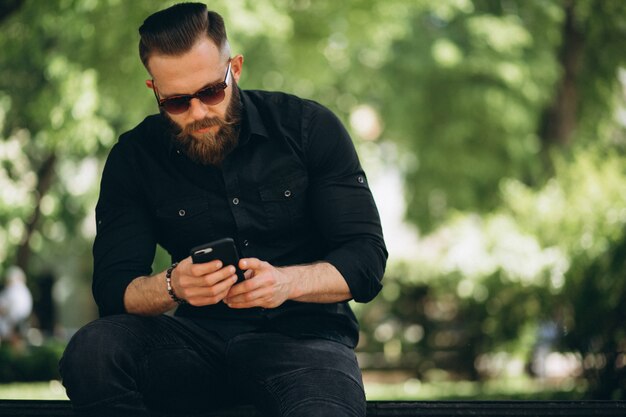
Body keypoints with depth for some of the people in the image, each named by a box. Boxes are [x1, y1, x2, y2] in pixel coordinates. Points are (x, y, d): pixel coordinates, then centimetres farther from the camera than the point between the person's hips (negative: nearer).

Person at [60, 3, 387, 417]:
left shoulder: (310, 127, -1)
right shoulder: (134, 158, 4)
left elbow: (368, 257, -4)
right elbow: (113, 286, -2)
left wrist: (287, 282, -24)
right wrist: (171, 286, -25)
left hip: (302, 334, -3)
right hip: (201, 336, 3)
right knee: (91, 351, -27)